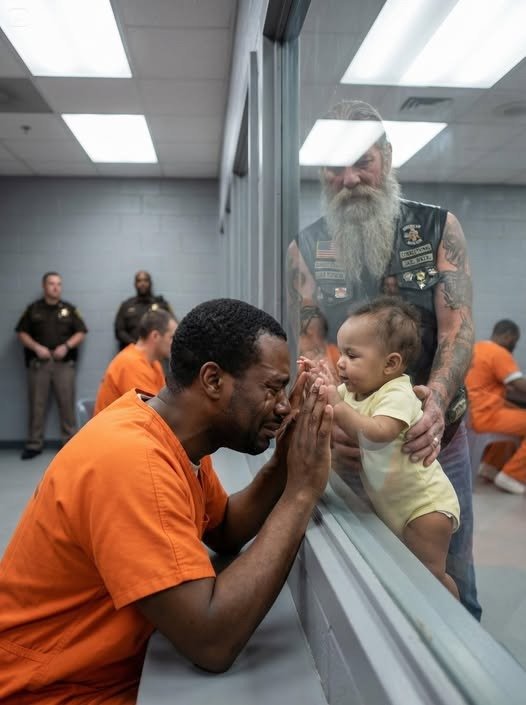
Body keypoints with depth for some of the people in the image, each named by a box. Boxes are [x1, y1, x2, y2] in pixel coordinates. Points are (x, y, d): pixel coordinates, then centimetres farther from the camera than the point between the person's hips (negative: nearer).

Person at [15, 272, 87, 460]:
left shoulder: (69, 309, 7)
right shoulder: (33, 309, 7)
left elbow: (81, 332, 6)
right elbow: (22, 333, 7)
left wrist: (67, 346, -10)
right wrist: (36, 347, -8)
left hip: (64, 363, 0)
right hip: (38, 363, 0)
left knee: (67, 403, 0)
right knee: (37, 404, 3)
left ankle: (70, 442, 8)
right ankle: (34, 444, 10)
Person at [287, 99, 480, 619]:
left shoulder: (438, 228, -3)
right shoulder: (305, 250, -2)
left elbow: (458, 328, -11)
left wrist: (438, 399, -32)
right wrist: (325, 424, -26)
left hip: (437, 439, 0)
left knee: (452, 586, 10)